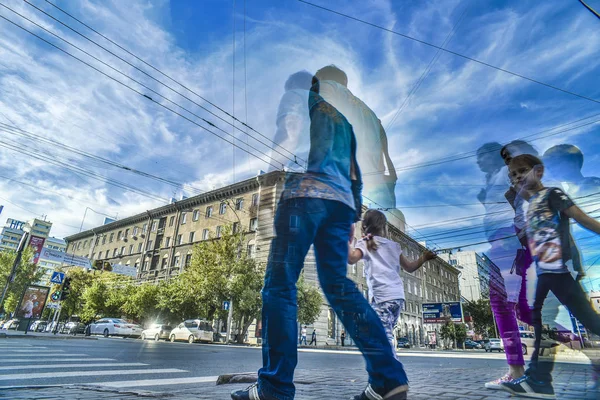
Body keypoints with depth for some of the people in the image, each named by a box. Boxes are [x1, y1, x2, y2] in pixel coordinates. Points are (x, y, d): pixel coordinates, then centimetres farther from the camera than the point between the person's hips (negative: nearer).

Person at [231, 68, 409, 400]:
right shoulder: (342, 119, 33)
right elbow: (355, 173, 26)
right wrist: (354, 216, 24)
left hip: (305, 194, -6)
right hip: (341, 202, 6)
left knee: (280, 284, -6)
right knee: (337, 283, 4)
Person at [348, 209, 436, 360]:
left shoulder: (364, 243, 2)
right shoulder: (393, 245, 18)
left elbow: (351, 259, -17)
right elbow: (409, 267, 24)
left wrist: (347, 242, -5)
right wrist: (424, 258, 39)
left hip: (381, 297, -6)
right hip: (398, 296, 6)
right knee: (385, 338, 17)